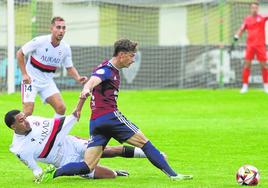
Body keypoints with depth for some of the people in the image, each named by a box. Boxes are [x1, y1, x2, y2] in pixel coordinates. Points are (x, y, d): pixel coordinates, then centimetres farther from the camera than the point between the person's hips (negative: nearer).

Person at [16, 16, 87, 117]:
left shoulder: (65, 48, -5)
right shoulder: (39, 41, -19)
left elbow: (69, 68, 7)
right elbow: (20, 53, -9)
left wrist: (78, 78, -13)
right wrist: (24, 74, -15)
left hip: (48, 82, 5)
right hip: (31, 79, -5)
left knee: (61, 108, -8)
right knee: (27, 112, -13)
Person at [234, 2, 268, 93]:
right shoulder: (247, 19, 8)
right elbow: (241, 29, 13)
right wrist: (236, 37, 1)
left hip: (260, 45, -1)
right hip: (250, 45, 1)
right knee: (247, 64, -4)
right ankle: (245, 86, 1)